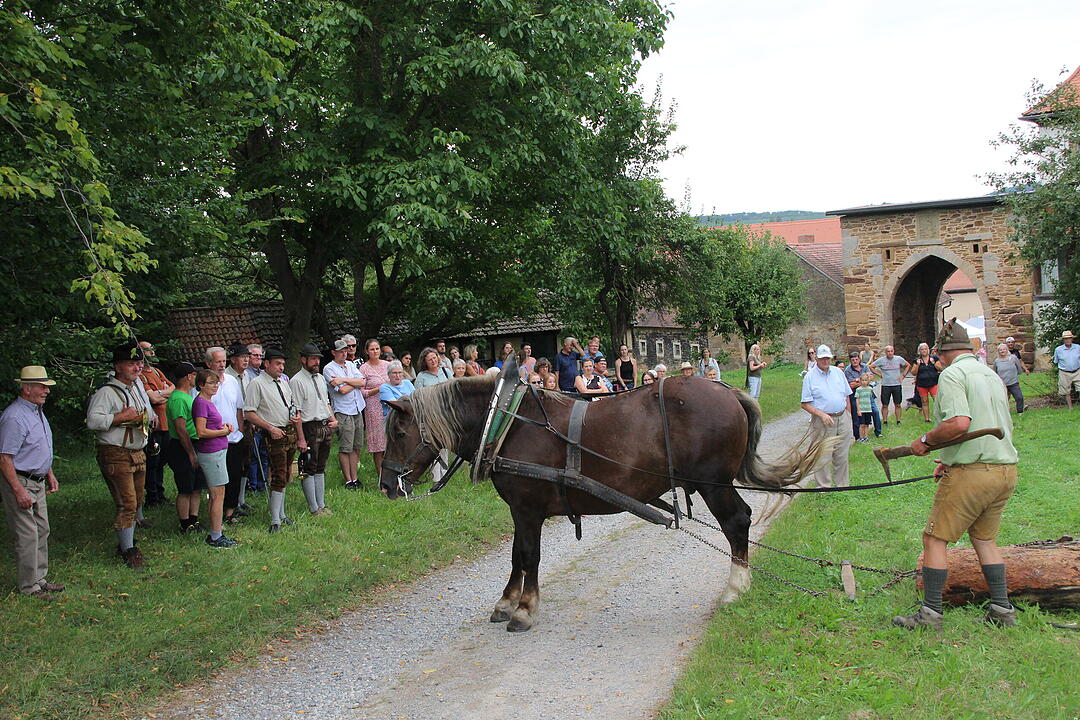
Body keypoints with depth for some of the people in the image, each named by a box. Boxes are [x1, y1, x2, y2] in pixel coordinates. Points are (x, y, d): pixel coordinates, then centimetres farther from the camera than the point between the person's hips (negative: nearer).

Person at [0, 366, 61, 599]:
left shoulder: (37, 410, 11)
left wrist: (50, 474, 22)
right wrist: (19, 491, -24)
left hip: (38, 482, 10)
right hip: (20, 483, -10)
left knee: (42, 531, 15)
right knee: (27, 536, -4)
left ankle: (40, 578, 25)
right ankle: (28, 586, 5)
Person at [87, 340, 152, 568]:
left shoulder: (138, 389, 13)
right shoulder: (106, 392, -12)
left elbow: (150, 414, 28)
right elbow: (93, 421, -23)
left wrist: (143, 417, 7)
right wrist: (122, 417, -21)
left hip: (138, 453, 8)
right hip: (116, 455, -8)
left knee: (136, 501, 13)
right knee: (126, 504, -8)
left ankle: (127, 543, 27)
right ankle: (127, 550, 0)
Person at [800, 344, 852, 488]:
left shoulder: (838, 372, 10)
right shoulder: (810, 376, -5)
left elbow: (846, 395, 17)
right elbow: (805, 404, -7)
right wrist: (822, 415, -17)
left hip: (842, 418, 4)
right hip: (823, 422, -4)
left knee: (842, 455, 10)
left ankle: (841, 484, 23)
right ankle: (824, 486, 11)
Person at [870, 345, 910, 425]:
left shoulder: (899, 359, 1)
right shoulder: (881, 360, -2)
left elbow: (908, 365, 14)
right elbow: (871, 367, 5)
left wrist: (903, 375, 5)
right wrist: (879, 374, -1)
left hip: (897, 385, 1)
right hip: (885, 386, -1)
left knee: (897, 404, 5)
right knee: (885, 405, 2)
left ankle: (898, 421, 13)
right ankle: (885, 421, 10)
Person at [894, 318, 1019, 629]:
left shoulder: (952, 374, -8)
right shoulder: (991, 374, 17)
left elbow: (959, 423, -24)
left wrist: (926, 440, -8)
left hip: (971, 474, -8)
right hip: (1006, 469, 8)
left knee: (935, 538, 0)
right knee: (984, 539, 20)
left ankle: (931, 613, 1)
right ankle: (1002, 609, 19)